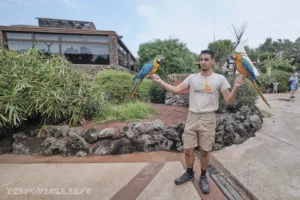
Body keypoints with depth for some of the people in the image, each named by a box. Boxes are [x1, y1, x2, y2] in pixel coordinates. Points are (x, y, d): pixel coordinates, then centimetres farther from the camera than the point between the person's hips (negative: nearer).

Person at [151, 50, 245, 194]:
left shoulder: (219, 78, -1)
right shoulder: (192, 77, 4)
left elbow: (228, 101, -3)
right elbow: (176, 90, -3)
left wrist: (236, 87, -21)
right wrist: (159, 81, -9)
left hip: (208, 119, -2)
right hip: (192, 117, 2)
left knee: (204, 152, 11)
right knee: (188, 150, 10)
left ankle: (203, 177, 35)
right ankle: (189, 173, 36)